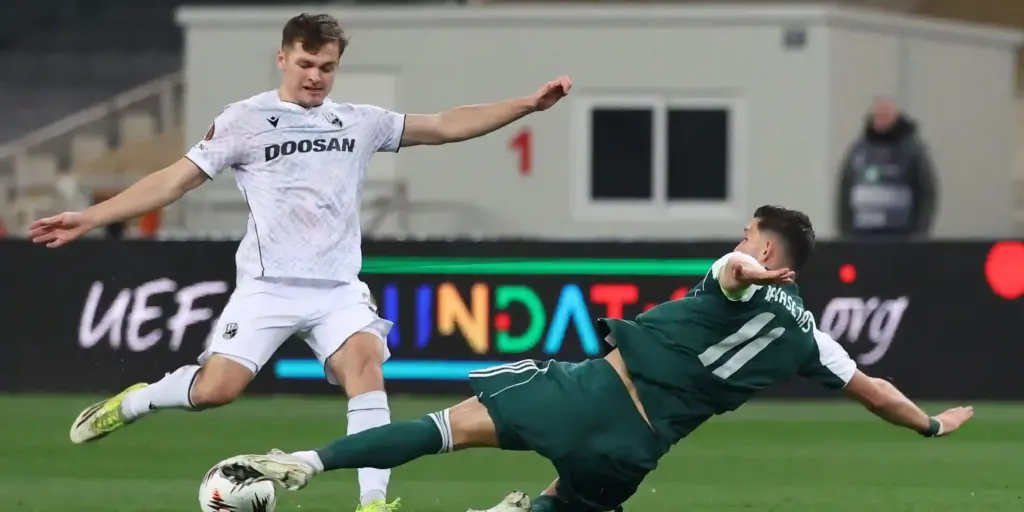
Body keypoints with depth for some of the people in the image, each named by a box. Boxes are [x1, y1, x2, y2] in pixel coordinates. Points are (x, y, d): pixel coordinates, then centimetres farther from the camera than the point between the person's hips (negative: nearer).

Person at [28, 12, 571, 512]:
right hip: (268, 285, -3)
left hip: (339, 288, 3)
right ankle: (128, 404, 14)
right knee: (217, 386, -15)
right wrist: (88, 218, -5)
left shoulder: (360, 122, 12)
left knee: (366, 364, -23)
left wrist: (528, 104, 6)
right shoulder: (245, 120, 1)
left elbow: (446, 125, 14)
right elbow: (175, 180, 1)